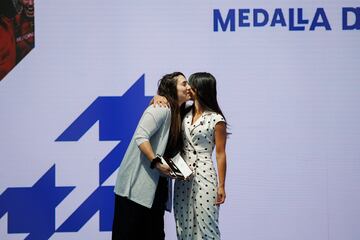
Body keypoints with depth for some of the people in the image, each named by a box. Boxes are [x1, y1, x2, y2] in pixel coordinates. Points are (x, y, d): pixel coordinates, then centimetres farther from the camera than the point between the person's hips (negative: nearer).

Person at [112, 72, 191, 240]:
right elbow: (140, 137, -21)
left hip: (158, 186, 9)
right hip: (138, 184, -9)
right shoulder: (161, 109, -12)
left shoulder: (178, 115, 16)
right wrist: (156, 162, -27)